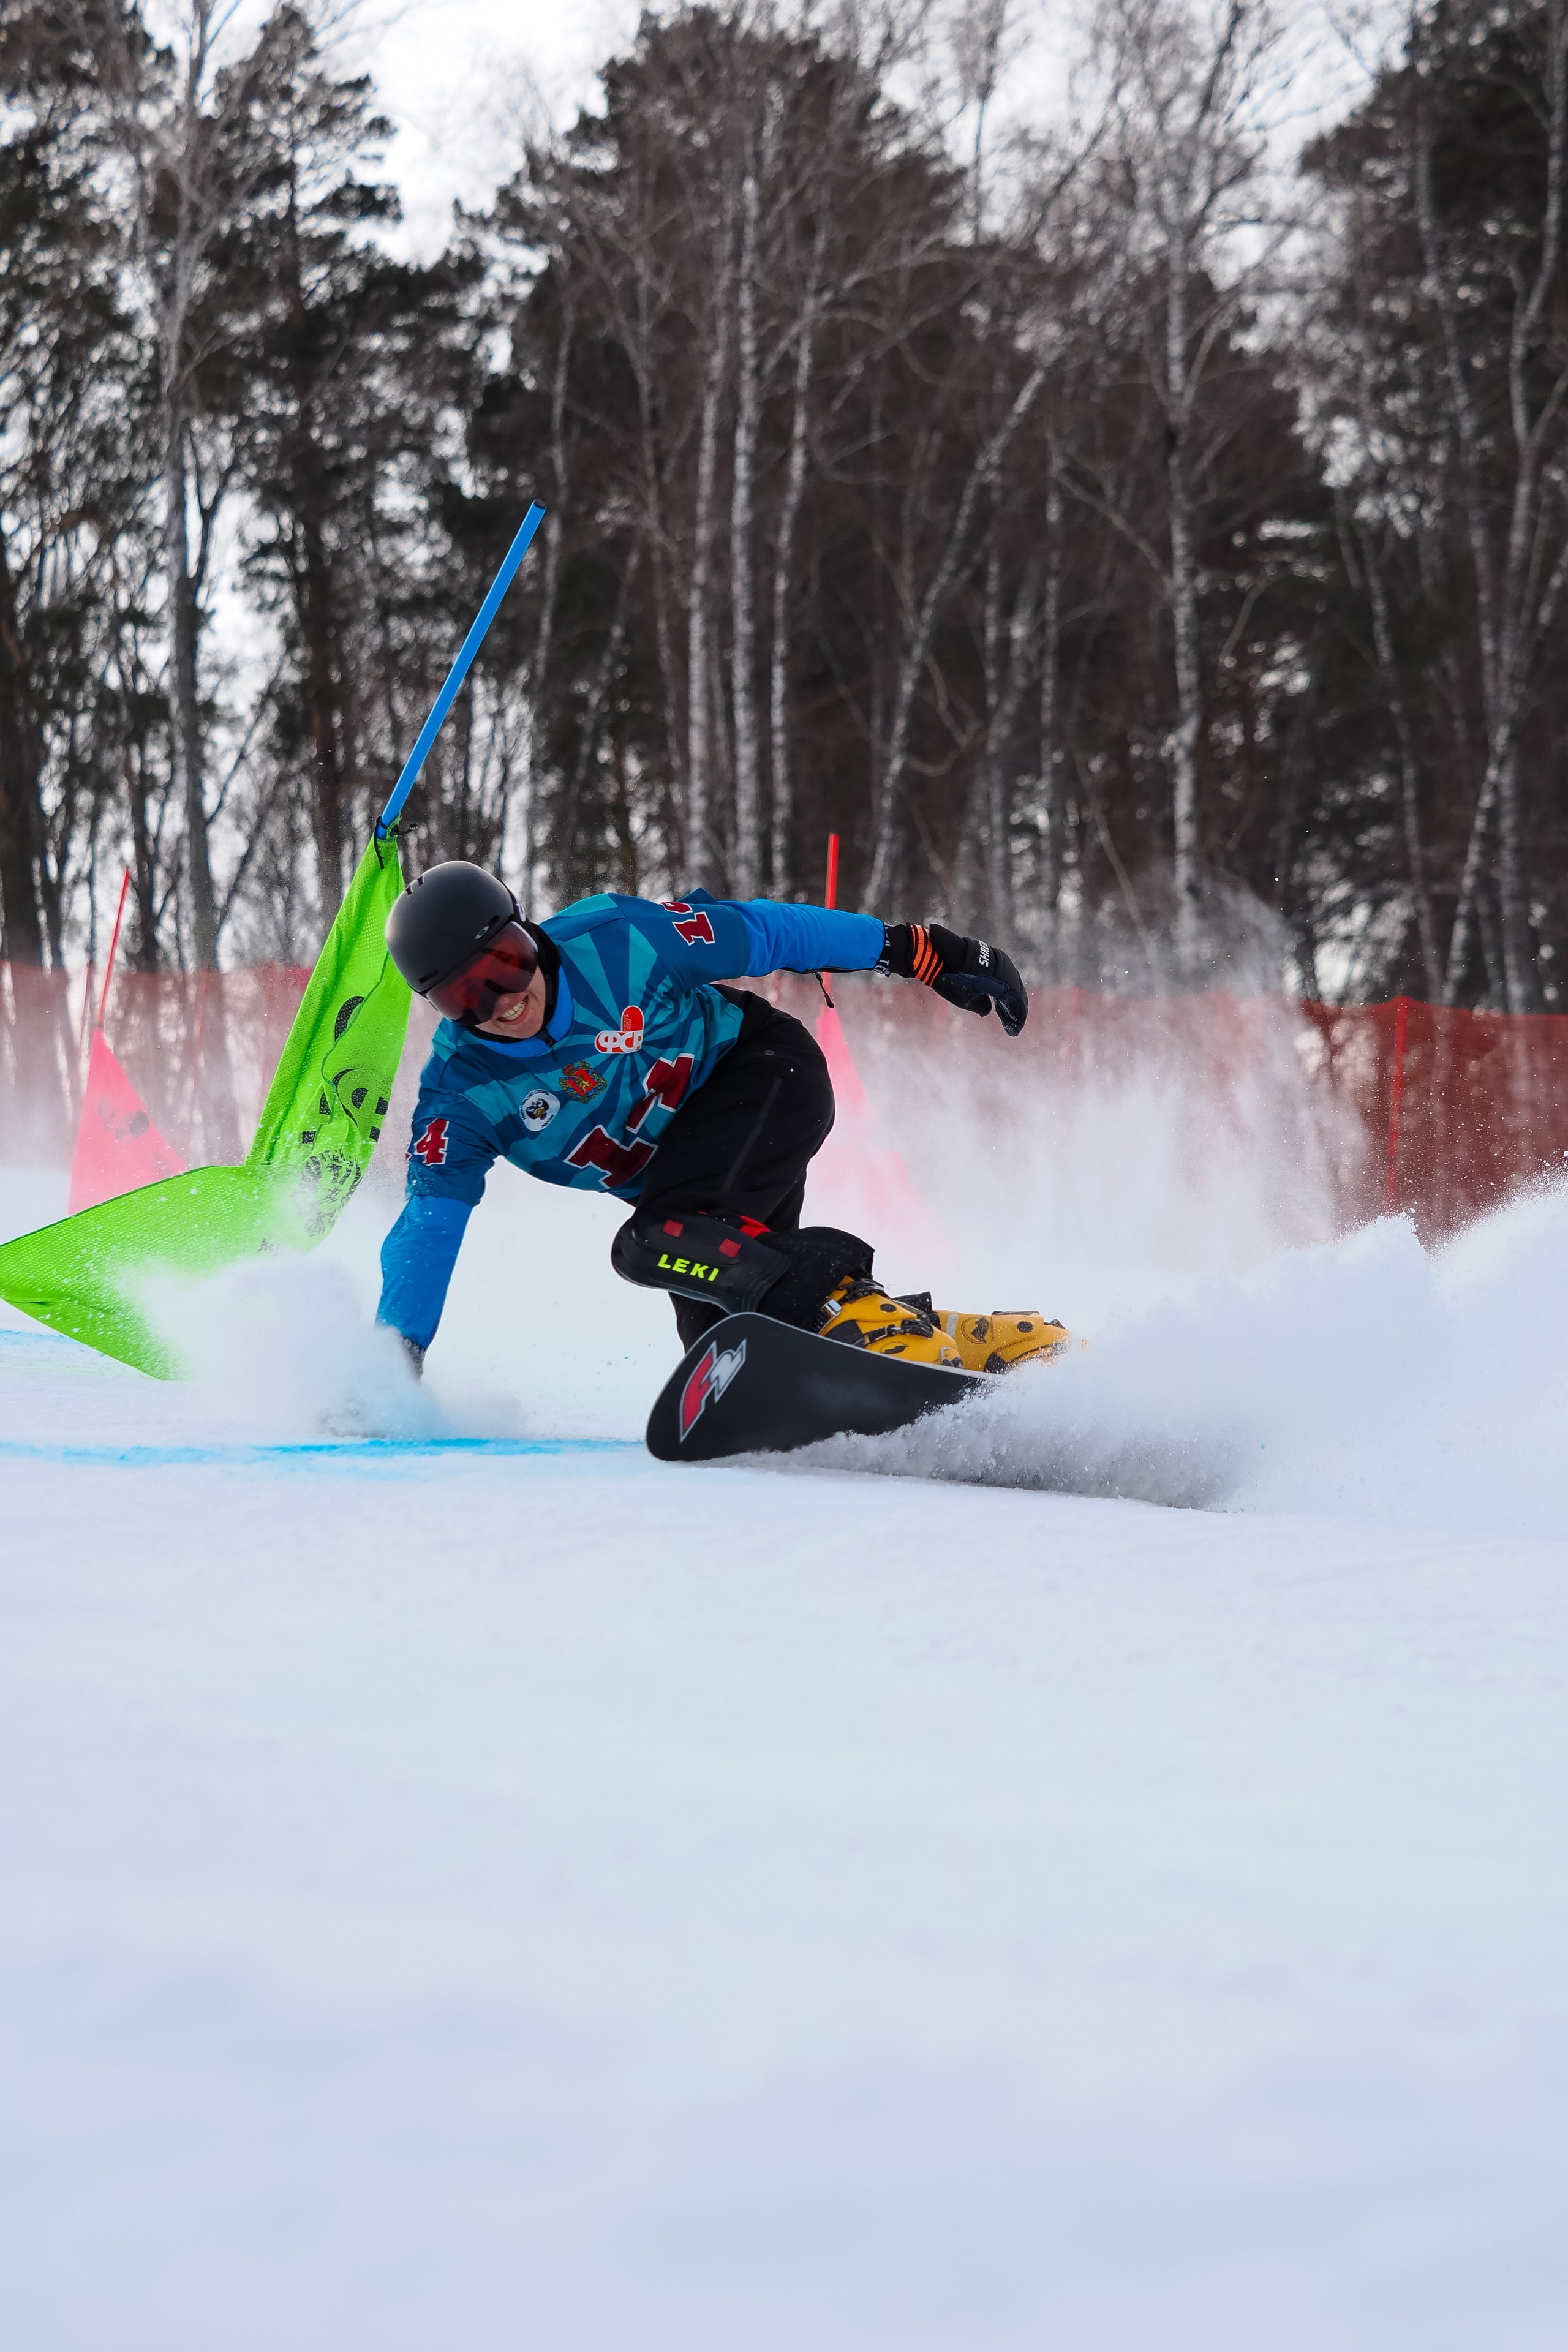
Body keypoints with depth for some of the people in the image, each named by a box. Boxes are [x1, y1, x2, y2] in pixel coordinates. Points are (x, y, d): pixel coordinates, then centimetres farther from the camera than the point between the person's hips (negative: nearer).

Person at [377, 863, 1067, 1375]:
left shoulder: (615, 941, -23)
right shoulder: (460, 1094, -16)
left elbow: (760, 931, -12)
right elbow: (430, 1223, -14)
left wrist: (915, 949, -8)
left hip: (766, 1077, -5)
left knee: (659, 1239, -29)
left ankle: (869, 1317, -36)